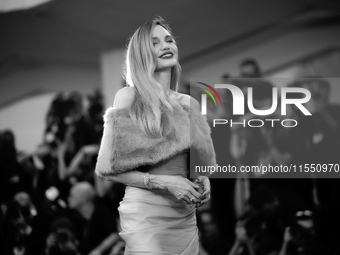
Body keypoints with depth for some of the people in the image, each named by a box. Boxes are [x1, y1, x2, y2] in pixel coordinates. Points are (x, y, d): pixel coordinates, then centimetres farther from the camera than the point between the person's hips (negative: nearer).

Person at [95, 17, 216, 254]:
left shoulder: (190, 104, 11)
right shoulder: (129, 97, -4)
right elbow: (110, 167, -7)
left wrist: (203, 182, 1)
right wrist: (165, 182, -16)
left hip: (185, 216, 5)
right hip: (146, 213, -5)